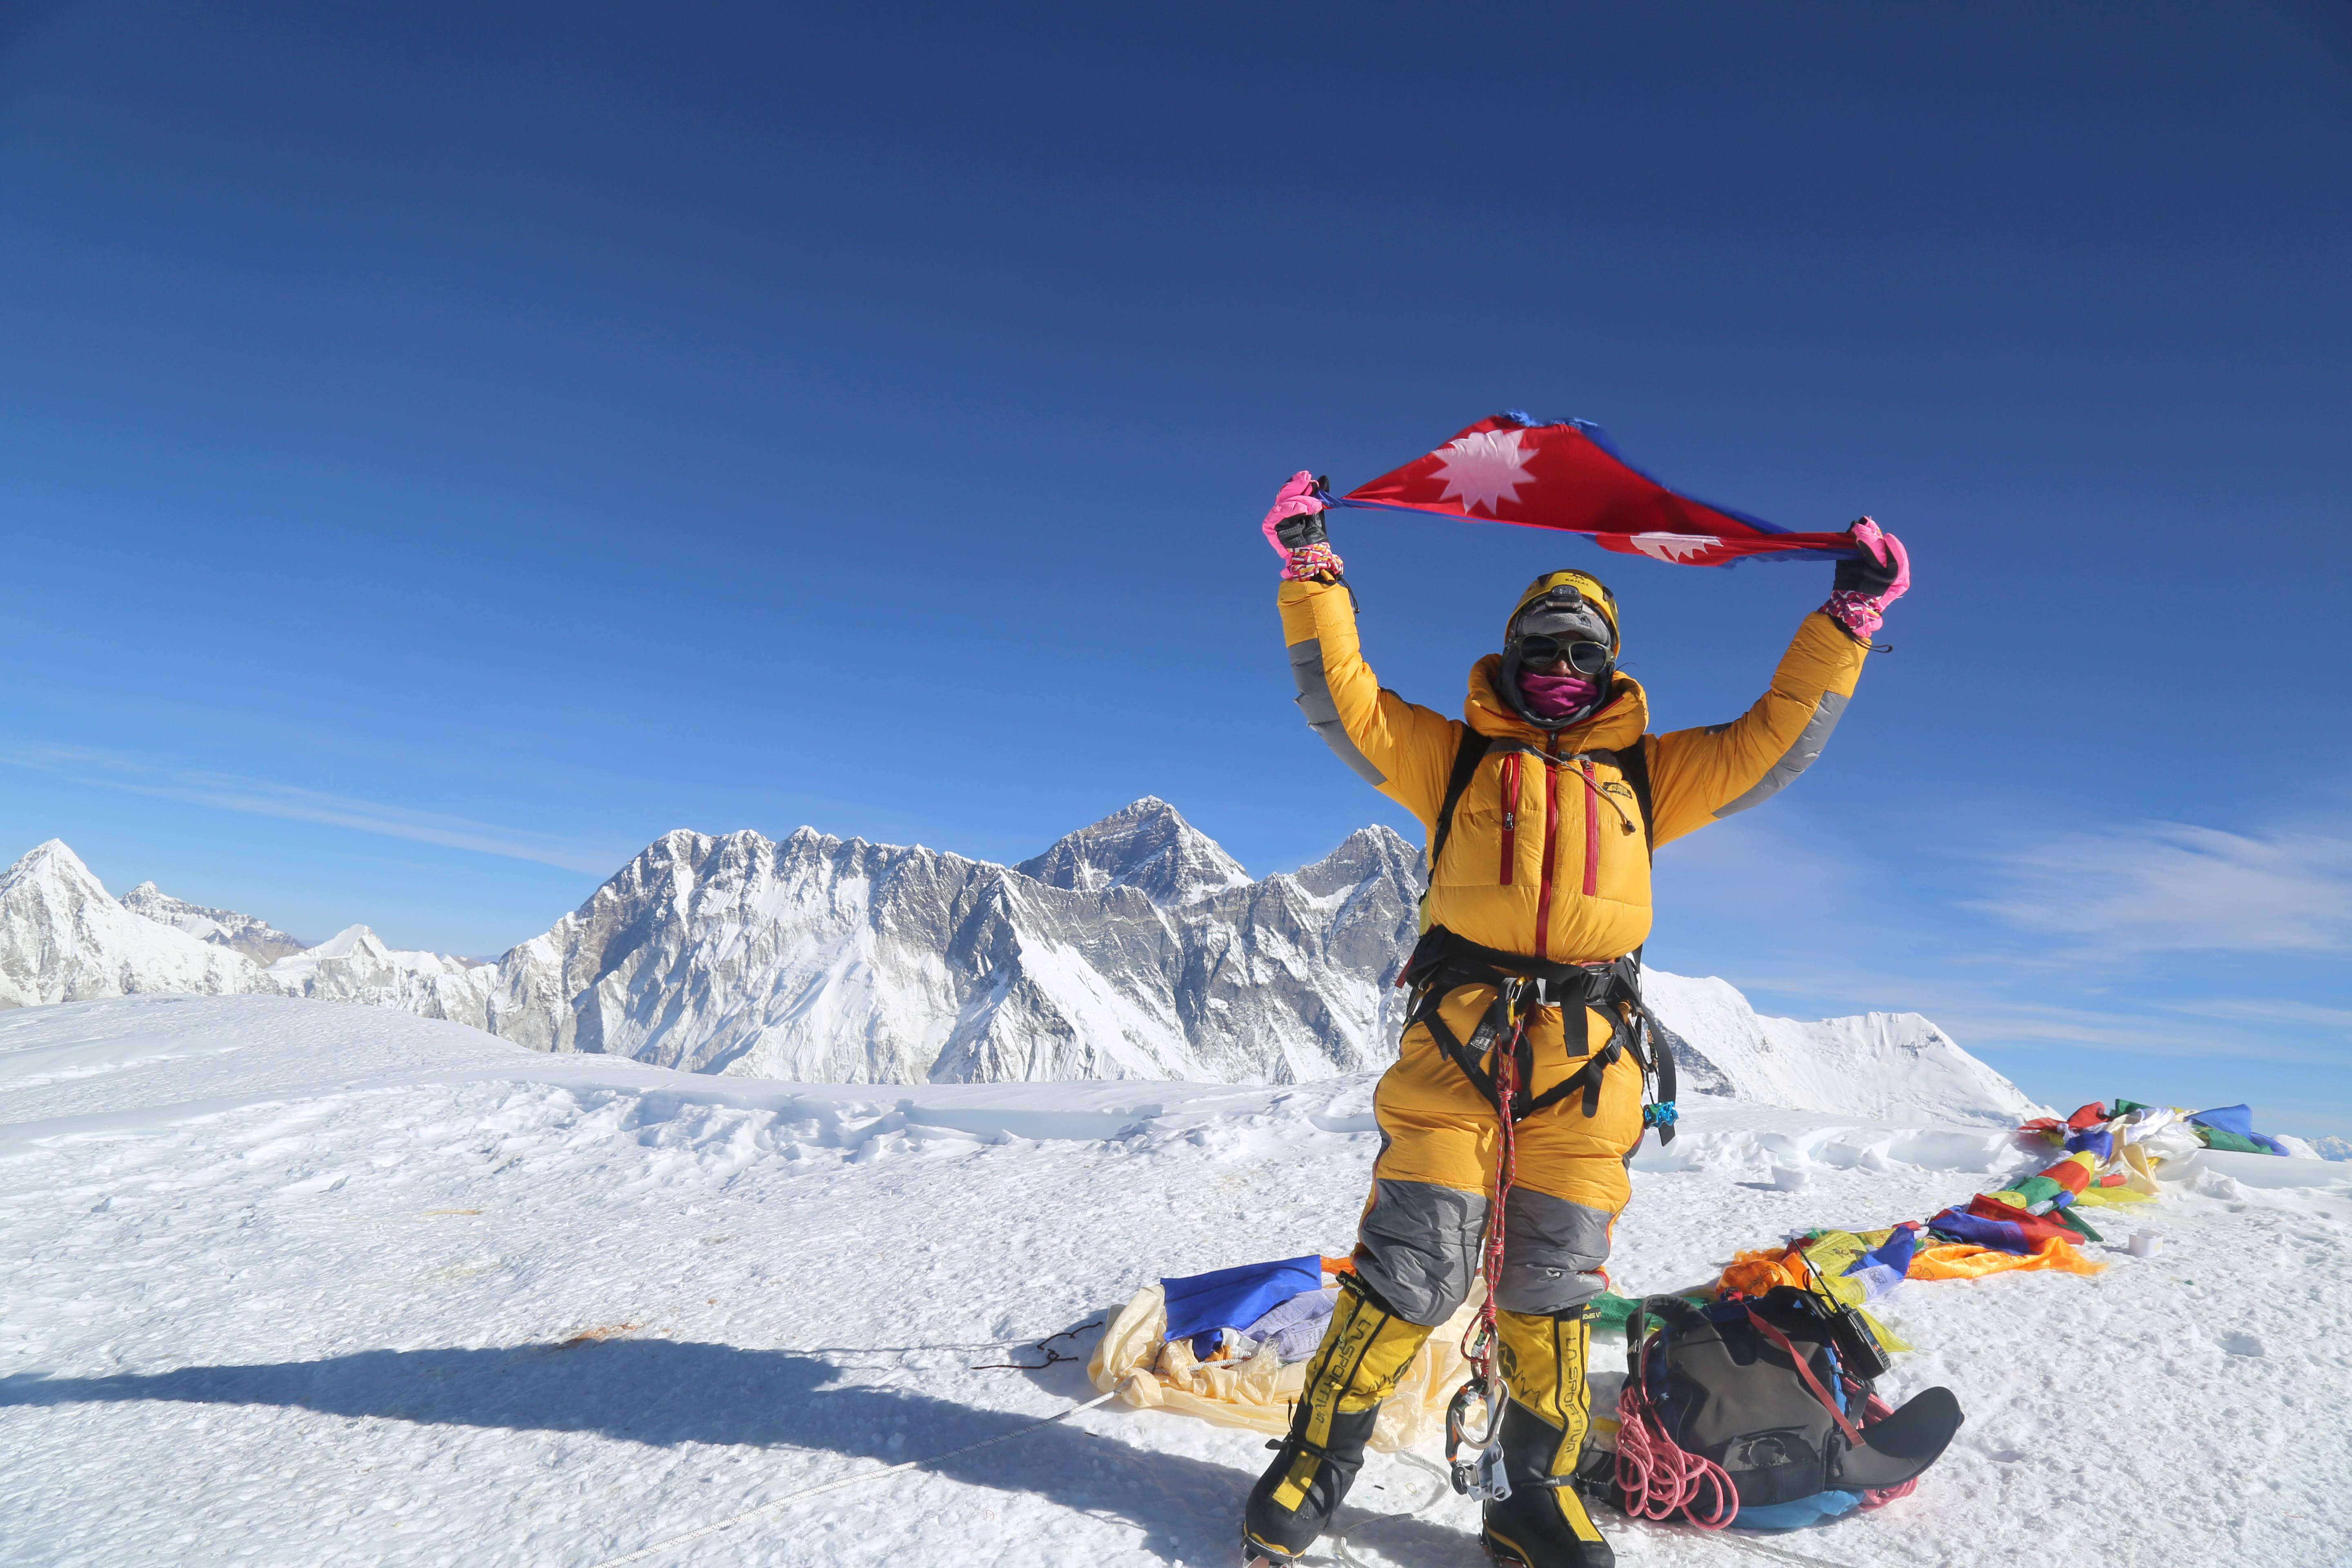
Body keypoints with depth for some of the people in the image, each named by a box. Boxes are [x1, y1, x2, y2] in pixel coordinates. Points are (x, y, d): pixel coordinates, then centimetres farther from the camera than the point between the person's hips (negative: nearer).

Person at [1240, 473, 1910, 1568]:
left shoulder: (1645, 772, 22)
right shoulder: (1455, 754, 16)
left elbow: (1776, 738, 18)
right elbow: (1343, 698, 8)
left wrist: (1846, 618, 12)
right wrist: (1311, 571, 1)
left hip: (1585, 1054, 2)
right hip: (1457, 1035, -2)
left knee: (1552, 1282, 8)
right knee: (1412, 1266, -4)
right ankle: (1317, 1458, 11)